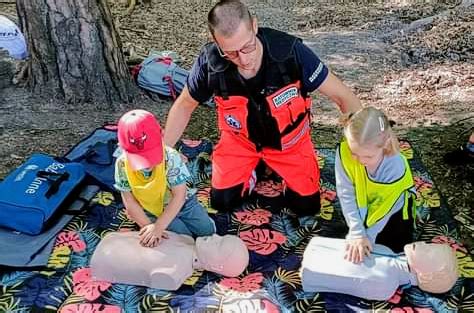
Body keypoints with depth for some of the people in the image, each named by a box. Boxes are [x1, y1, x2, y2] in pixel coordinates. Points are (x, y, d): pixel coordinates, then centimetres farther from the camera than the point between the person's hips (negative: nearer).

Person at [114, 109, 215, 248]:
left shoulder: (171, 158, -30)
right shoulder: (122, 164, -23)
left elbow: (179, 196, -28)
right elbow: (129, 202, -15)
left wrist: (158, 226, -33)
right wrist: (148, 226, -23)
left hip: (180, 203, 0)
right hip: (152, 211, 0)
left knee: (208, 230, 4)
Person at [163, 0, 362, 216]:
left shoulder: (290, 51, -34)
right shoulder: (210, 62, -28)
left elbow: (343, 96, -23)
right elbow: (184, 105, -7)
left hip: (289, 139, -1)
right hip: (240, 139, 1)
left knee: (307, 206, -2)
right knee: (222, 202, -4)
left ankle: (280, 169, 27)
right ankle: (248, 170, 26)